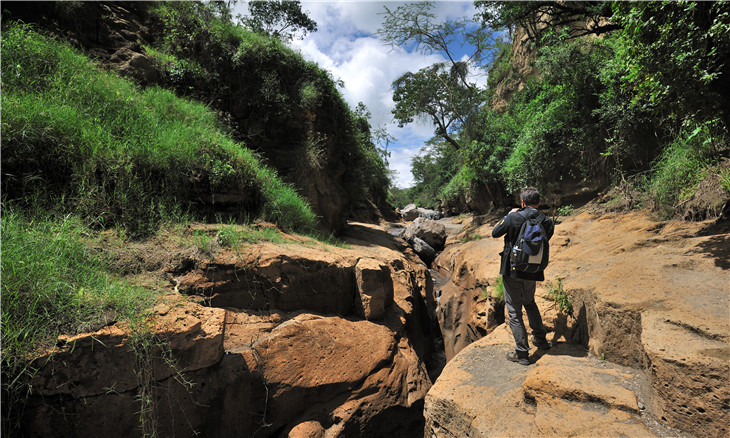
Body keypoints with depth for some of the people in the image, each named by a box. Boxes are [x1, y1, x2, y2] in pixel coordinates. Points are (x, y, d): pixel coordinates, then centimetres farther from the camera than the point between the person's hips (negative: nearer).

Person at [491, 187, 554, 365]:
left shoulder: (513, 218, -15)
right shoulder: (547, 222, -2)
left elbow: (495, 233, -1)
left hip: (512, 271, -5)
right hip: (533, 273, 5)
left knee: (514, 312, 5)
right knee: (530, 303, 30)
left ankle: (522, 353, 10)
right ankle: (541, 339, 39)